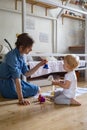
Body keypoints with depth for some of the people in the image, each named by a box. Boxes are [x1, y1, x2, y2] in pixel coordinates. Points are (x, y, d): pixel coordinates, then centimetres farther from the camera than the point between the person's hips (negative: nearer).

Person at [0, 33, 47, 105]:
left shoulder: (21, 56, 3)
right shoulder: (12, 56, -25)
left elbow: (26, 73, 6)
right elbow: (16, 78, -32)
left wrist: (39, 65, -3)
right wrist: (21, 99, -34)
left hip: (14, 82, 8)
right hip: (7, 85, -8)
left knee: (37, 88, 18)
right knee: (36, 90, -2)